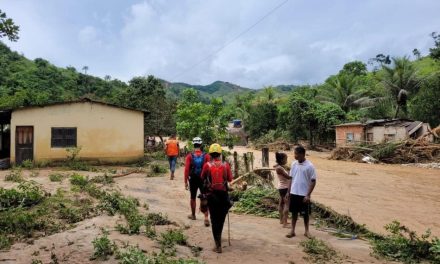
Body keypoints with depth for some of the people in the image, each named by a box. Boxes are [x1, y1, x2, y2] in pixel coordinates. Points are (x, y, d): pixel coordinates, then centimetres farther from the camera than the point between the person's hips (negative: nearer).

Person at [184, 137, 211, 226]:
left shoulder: (189, 156, -7)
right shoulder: (206, 156, -6)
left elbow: (186, 169, -11)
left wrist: (186, 181, -5)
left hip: (193, 180, 0)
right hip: (203, 180, 0)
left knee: (193, 198, 18)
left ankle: (193, 215, 34)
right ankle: (206, 217, -8)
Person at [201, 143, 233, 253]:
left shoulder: (207, 165, -10)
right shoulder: (226, 165, -7)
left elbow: (202, 177, 3)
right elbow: (230, 179, 0)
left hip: (211, 195, -1)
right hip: (223, 194, 2)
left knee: (214, 220, 7)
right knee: (221, 218, 21)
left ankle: (218, 245, 7)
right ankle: (218, 237, 40)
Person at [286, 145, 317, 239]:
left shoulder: (309, 166, -13)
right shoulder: (293, 164, 2)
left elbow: (313, 181, -11)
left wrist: (308, 195, -14)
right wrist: (288, 191, 7)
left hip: (304, 194, -4)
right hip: (294, 193, 4)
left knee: (305, 213, 10)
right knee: (294, 212, 12)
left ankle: (307, 231, 26)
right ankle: (292, 231, 22)